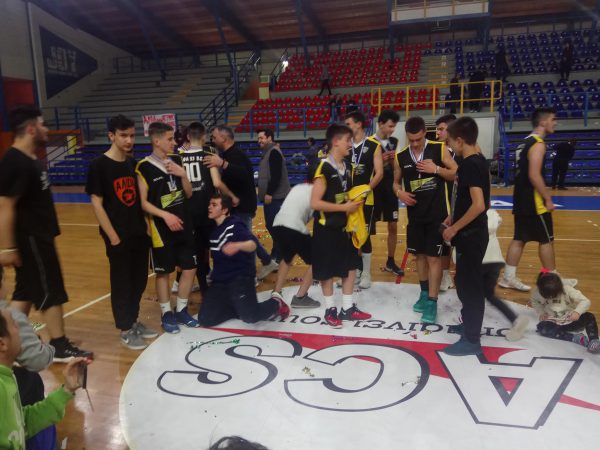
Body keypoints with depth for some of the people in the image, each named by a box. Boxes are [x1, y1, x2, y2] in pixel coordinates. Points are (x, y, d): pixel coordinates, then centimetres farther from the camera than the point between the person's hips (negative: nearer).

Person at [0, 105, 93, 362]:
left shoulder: (29, 160, 11)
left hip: (38, 237, 10)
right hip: (29, 239, -10)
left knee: (28, 291, 16)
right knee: (50, 292, 0)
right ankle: (60, 347, 13)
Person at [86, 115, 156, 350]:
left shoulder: (133, 163, 8)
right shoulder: (99, 165, -11)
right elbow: (96, 203, -12)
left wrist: (146, 225, 8)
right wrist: (112, 236, -14)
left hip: (139, 233, 6)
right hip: (119, 236, -6)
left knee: (139, 280, 15)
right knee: (122, 282, 5)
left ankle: (133, 321, 32)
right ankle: (125, 330, 20)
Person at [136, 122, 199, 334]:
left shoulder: (176, 160, 6)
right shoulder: (144, 167, -12)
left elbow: (188, 194, 9)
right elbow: (143, 202, -12)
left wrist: (183, 175, -8)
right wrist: (165, 215, -23)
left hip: (184, 225, 6)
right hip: (161, 229, -6)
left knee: (190, 268, 10)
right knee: (163, 272, 7)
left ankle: (181, 310, 27)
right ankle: (166, 314, 24)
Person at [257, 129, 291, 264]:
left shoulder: (274, 152, -13)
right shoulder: (267, 152, 18)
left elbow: (276, 175, -22)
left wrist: (269, 193, -22)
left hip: (276, 197, -10)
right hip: (271, 196, 10)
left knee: (275, 226, -8)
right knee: (271, 225, 14)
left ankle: (279, 257, 0)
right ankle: (275, 254, 25)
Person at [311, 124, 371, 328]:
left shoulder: (346, 166, 7)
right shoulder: (324, 168, -18)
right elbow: (315, 203, -22)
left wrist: (354, 202, 0)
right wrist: (344, 207, -19)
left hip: (344, 226, 8)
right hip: (326, 228, -8)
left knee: (351, 266, 12)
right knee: (327, 271, 6)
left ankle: (348, 308, 25)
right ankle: (330, 310, 22)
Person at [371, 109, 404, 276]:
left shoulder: (394, 142, 7)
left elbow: (396, 168, 12)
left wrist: (394, 160, -8)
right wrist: (380, 160, -22)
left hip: (390, 189, 5)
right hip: (374, 190, -5)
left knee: (393, 226, 9)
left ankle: (390, 262, 23)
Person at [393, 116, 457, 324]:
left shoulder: (439, 149, -7)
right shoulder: (400, 157, 3)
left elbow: (457, 174, -4)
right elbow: (396, 182, 15)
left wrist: (437, 169, -19)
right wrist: (399, 192, -6)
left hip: (437, 213, -4)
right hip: (415, 214, 4)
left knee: (434, 257, -3)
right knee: (420, 254, 14)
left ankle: (432, 302, 5)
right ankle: (424, 293, 32)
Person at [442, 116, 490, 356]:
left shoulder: (470, 164, -21)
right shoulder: (478, 159, 9)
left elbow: (478, 205, -27)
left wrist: (454, 228, -18)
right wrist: (454, 218, 16)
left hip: (470, 235, -10)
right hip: (473, 232, 10)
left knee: (469, 285, 1)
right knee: (467, 282, 21)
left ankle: (471, 339, 13)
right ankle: (469, 323, 37)